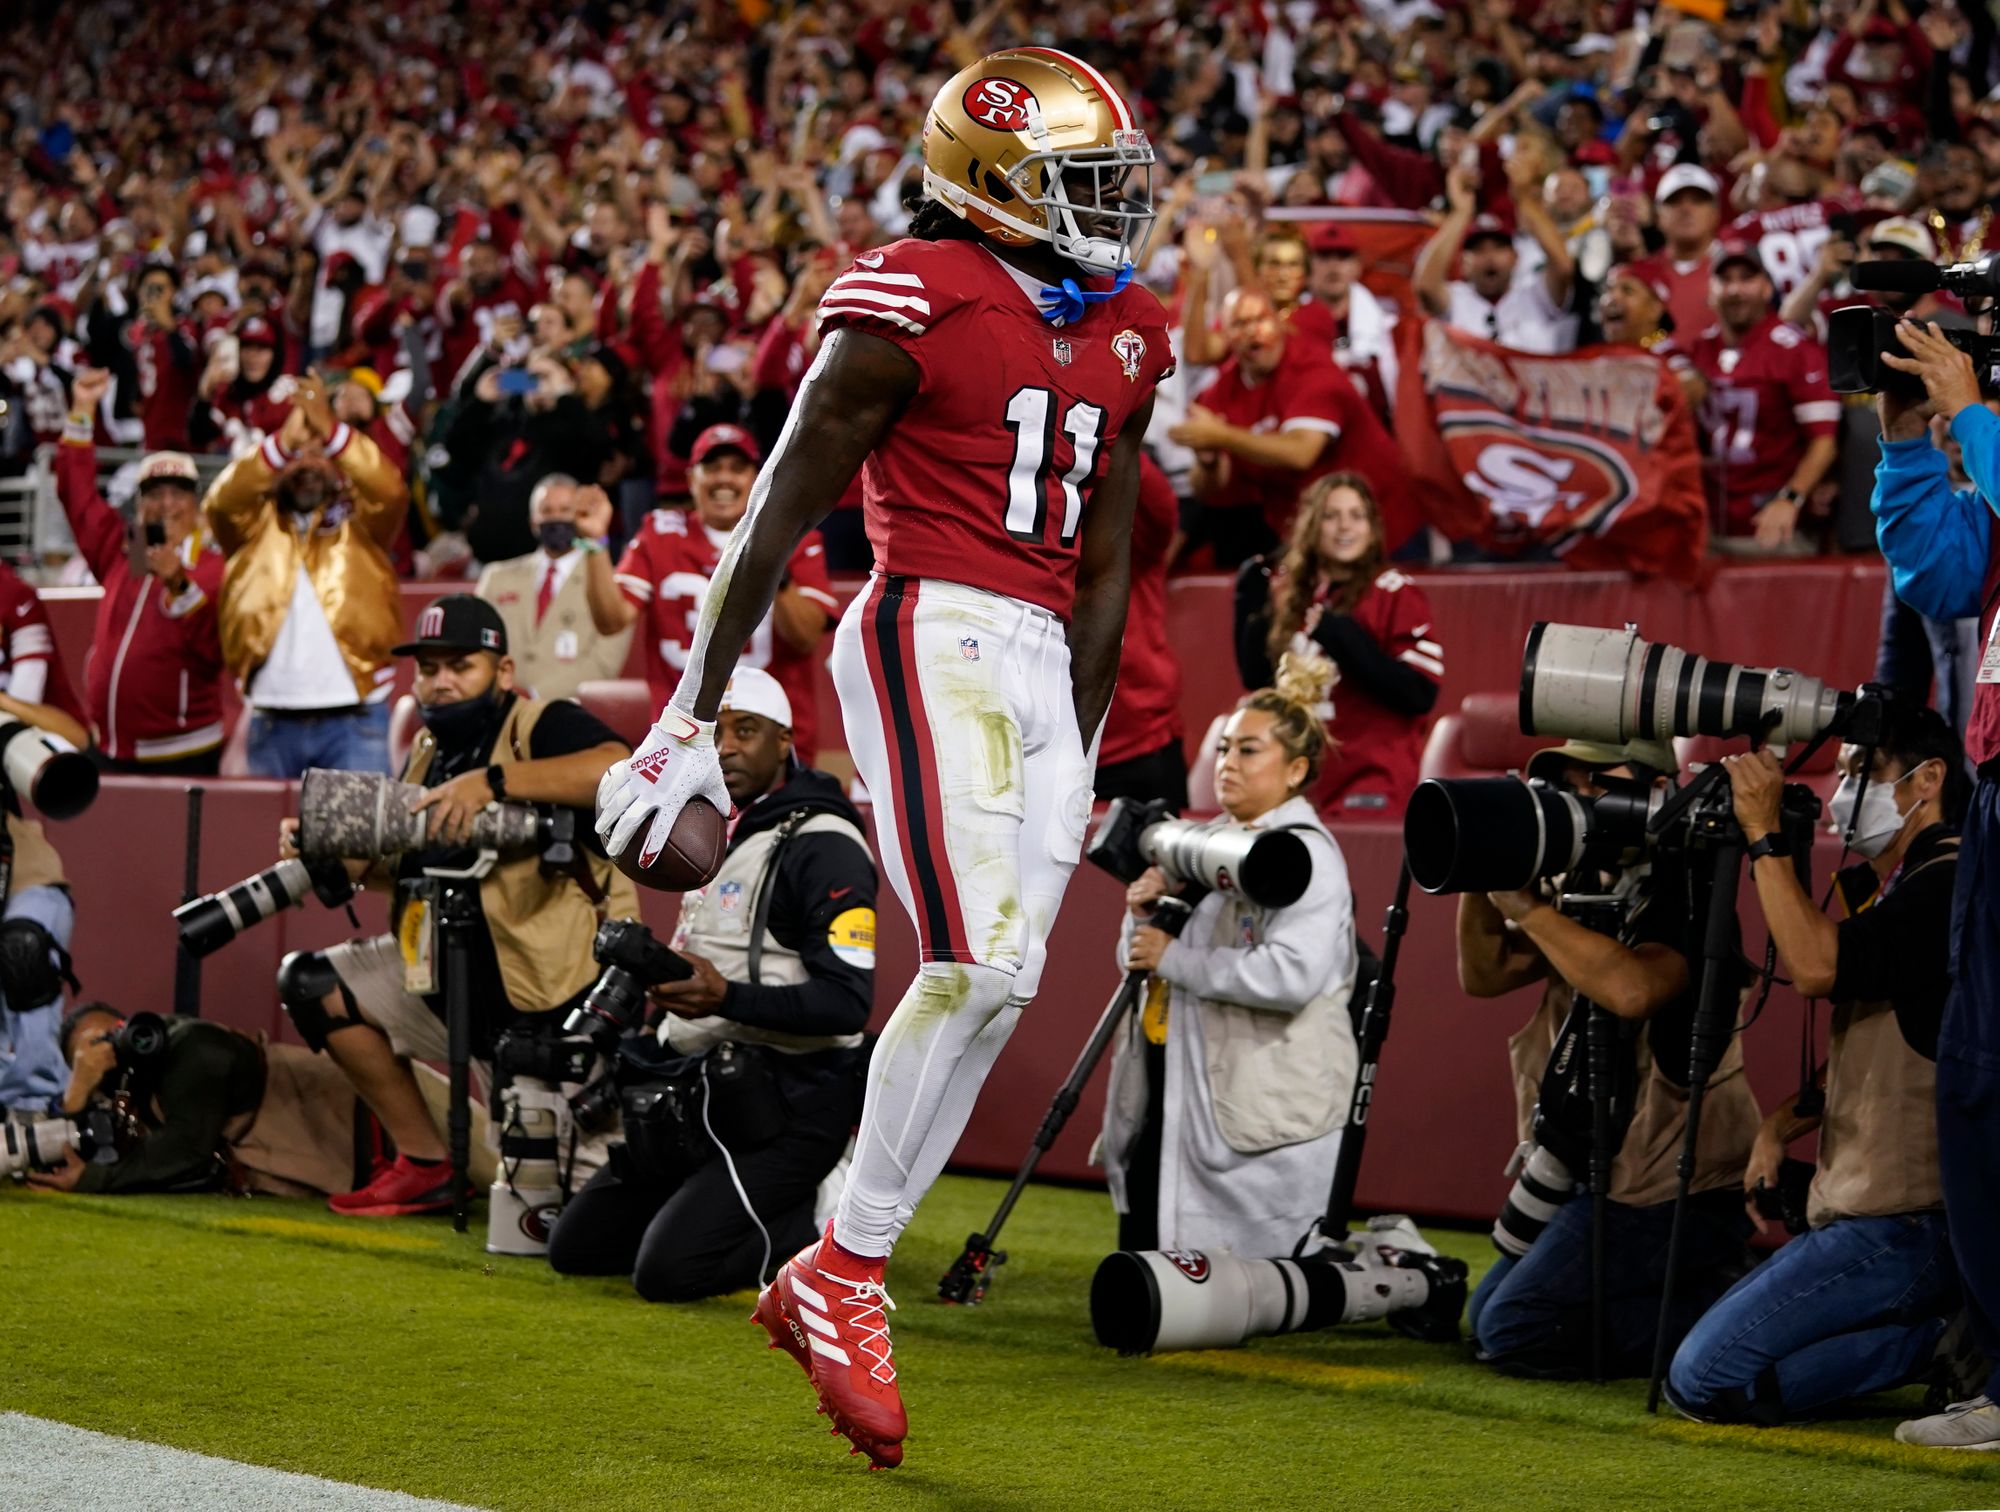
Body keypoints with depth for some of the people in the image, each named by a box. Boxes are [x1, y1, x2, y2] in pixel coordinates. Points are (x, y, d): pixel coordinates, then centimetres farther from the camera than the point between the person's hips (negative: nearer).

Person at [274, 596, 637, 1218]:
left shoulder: (543, 727, -12)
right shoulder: (428, 754, 13)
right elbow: (395, 865, 22)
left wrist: (493, 782, -38)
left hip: (553, 998, -8)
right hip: (453, 979, 8)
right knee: (313, 983, 2)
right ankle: (426, 1166, 6)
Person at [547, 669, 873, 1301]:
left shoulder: (822, 847, -14)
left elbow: (849, 1001, -22)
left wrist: (729, 998, -34)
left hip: (786, 1106, -10)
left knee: (667, 1269, -23)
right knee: (576, 1246, 8)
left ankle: (824, 1225, 0)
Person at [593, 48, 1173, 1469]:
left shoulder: (1121, 341, 15)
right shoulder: (914, 305, -7)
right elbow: (779, 517, -4)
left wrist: (1077, 767, 22)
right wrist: (691, 720, -5)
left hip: (1041, 662, 8)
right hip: (930, 639, -8)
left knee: (997, 983, 2)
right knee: (979, 964, -17)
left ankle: (833, 1281, 10)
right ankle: (843, 1276, -4)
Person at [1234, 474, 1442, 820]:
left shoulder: (1396, 595, -6)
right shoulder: (1291, 593, 9)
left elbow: (1420, 695, -13)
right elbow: (1255, 677, 10)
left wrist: (1346, 640, -21)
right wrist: (1252, 604, 0)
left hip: (1371, 778, -5)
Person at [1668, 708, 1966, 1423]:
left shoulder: (1948, 882, -13)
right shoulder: (1871, 889, 18)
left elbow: (1819, 965, -27)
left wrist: (1763, 833, -19)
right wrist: (1781, 1124, 10)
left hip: (1902, 1226, -10)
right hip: (1854, 1207, 10)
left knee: (1704, 1378, -16)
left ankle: (1943, 1340, -8)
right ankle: (1947, 1327, 5)